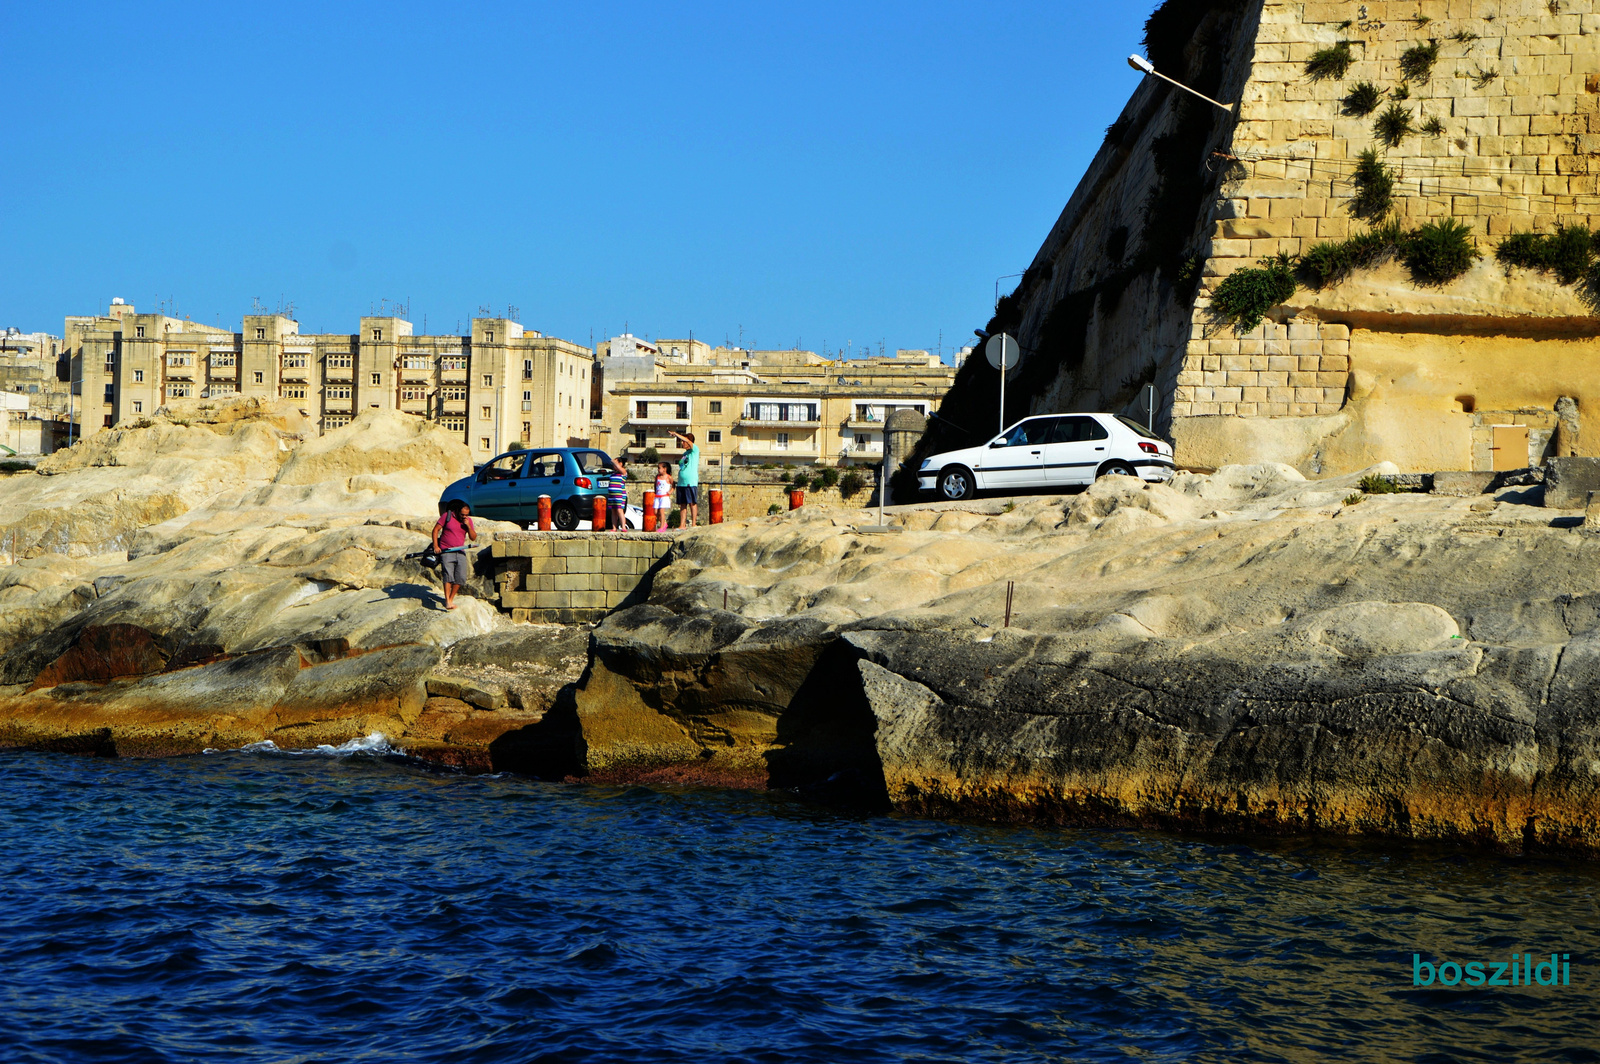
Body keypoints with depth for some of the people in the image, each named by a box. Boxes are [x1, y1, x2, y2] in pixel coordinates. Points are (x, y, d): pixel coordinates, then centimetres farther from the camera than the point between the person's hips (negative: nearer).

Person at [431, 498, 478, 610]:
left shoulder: (468, 520, 7)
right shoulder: (447, 516, -4)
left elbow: (473, 538, 5)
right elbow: (436, 529, -1)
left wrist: (468, 526, -11)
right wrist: (435, 546, -9)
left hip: (460, 552, 4)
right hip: (446, 551, -4)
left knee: (461, 577, -4)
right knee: (448, 575, -18)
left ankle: (451, 598, 13)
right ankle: (447, 601, -23)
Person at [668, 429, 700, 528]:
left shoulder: (695, 450, -2)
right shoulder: (685, 453, 21)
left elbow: (688, 441, -19)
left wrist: (676, 434, -12)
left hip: (691, 482, -8)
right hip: (681, 483, 8)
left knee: (692, 503, -5)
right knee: (682, 504, 5)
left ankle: (694, 524, -3)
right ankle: (682, 525, 5)